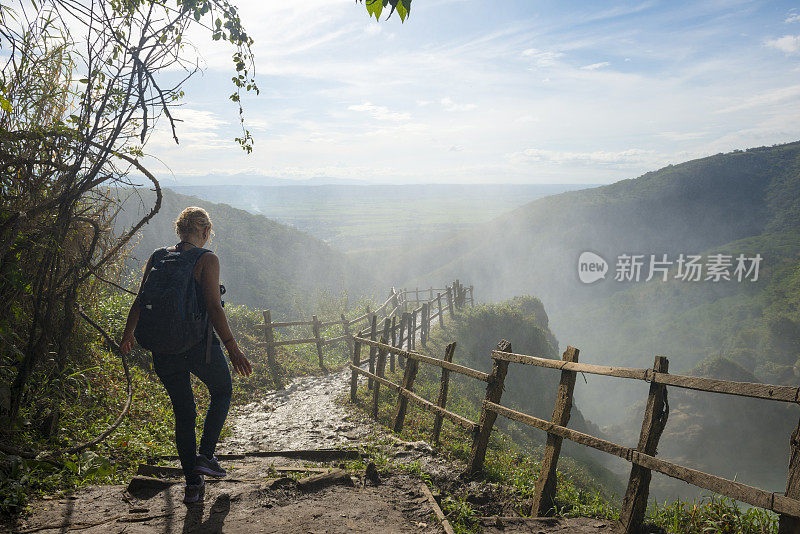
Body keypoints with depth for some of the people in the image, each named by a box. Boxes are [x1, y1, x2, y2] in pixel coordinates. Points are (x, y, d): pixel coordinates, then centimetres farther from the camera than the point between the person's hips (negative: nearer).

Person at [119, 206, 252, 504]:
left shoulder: (157, 258, 7)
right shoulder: (206, 259, -8)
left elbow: (139, 302, 9)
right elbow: (213, 307, -17)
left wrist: (128, 334, 25)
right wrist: (232, 349, -16)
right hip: (198, 344, -5)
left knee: (183, 414, 16)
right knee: (222, 392, 24)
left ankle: (192, 484, 20)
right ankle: (205, 455, 12)